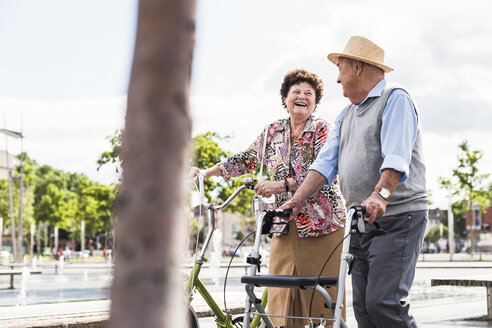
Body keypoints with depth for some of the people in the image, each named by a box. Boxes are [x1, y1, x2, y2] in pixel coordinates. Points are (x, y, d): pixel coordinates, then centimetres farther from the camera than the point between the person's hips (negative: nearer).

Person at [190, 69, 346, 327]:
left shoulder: (321, 129, -4)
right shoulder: (274, 132, 12)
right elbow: (247, 160, 22)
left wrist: (281, 185, -24)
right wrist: (207, 172, 18)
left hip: (321, 223, -4)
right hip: (285, 226, 5)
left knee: (320, 294, -5)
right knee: (281, 297, -1)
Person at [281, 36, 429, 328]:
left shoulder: (395, 99, -4)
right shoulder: (347, 114, 22)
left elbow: (396, 156, -21)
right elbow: (326, 162, 12)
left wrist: (380, 195, -37)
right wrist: (298, 199, -3)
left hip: (397, 219, -8)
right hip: (360, 222, 8)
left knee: (384, 302, -18)